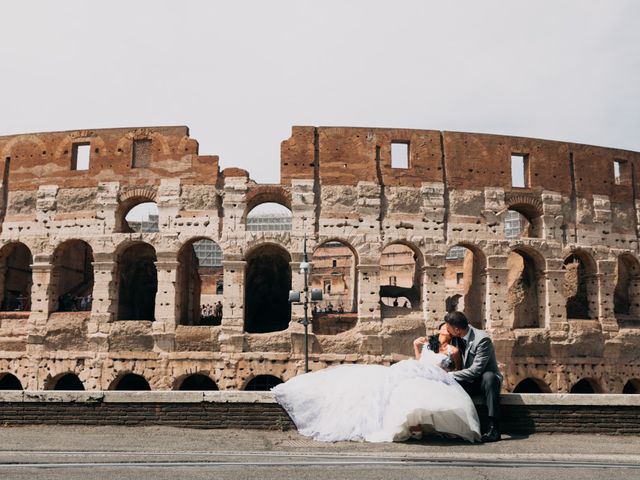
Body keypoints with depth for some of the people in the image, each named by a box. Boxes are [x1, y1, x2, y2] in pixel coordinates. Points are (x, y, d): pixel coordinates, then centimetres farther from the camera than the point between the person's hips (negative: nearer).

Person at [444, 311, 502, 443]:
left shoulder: (482, 339, -23)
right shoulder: (457, 338, -2)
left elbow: (475, 370, -26)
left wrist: (450, 375, -25)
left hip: (485, 380, -5)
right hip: (469, 382, 5)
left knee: (489, 376, -38)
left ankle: (493, 427, -38)